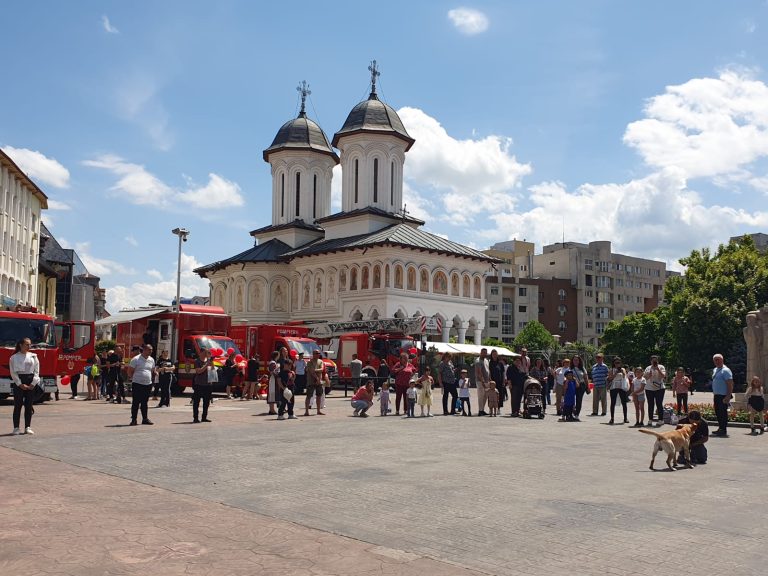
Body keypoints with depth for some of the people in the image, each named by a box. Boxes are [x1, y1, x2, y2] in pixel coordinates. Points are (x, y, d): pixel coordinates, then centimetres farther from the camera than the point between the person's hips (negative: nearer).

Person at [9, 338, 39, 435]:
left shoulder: (33, 356, 9)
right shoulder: (14, 357, 1)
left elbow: (36, 371, 6)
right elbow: (13, 373, -4)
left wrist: (33, 384, -5)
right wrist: (20, 384, -12)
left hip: (31, 383, 3)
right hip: (18, 382, -3)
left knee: (29, 405, 4)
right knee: (18, 405, -1)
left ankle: (28, 427, 9)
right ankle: (16, 428, 3)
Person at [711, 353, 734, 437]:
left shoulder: (725, 370, -12)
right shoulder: (715, 370, 15)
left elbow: (730, 384, -17)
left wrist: (728, 396, -21)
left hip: (723, 396, -9)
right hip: (716, 395, 9)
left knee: (723, 412, -6)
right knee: (717, 412, 14)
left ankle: (723, 431, -1)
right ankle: (720, 428, 24)